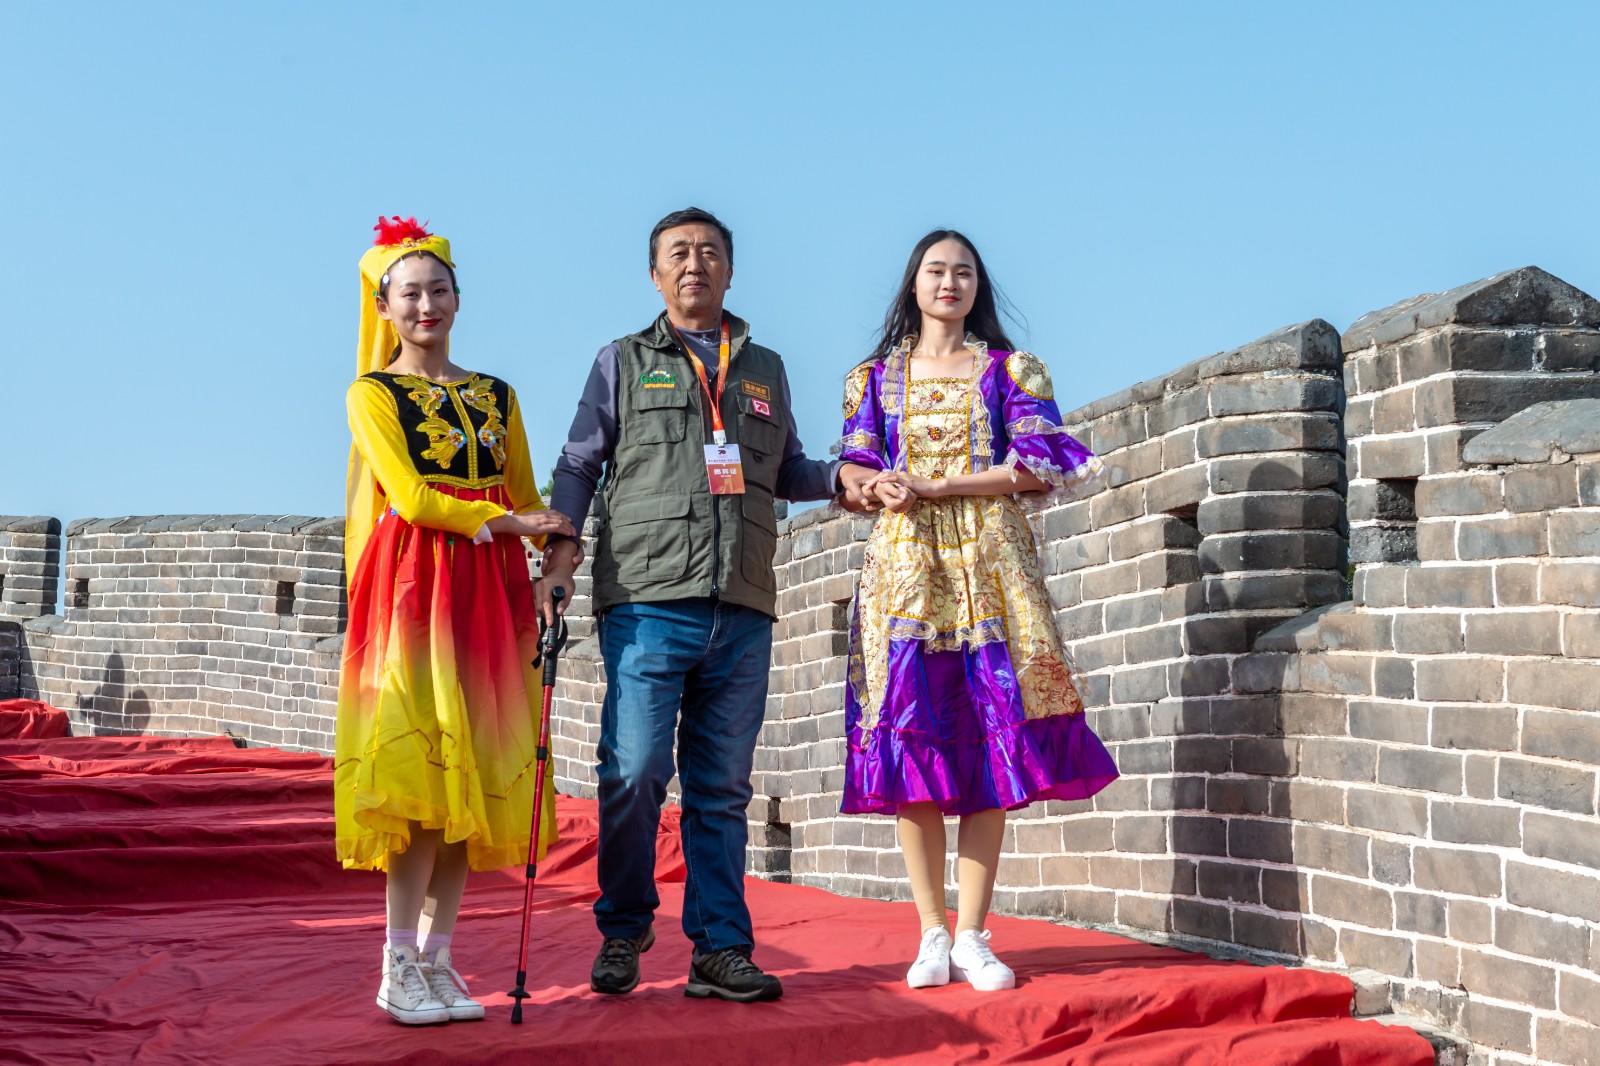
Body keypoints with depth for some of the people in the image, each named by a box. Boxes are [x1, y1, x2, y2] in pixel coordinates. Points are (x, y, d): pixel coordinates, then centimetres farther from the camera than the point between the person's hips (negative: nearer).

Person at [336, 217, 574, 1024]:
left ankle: (437, 957, 7)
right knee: (423, 763, -12)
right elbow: (409, 495, -7)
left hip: (489, 593, 5)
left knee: (475, 770, 1)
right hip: (413, 585, -5)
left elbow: (527, 499, 17)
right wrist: (505, 521, -7)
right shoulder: (372, 394, 5)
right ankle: (399, 967, -5)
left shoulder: (497, 397, 19)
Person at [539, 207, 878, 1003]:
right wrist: (561, 545, -4)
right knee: (632, 774, -7)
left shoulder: (765, 369, 21)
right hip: (646, 601, -2)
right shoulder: (623, 362, 14)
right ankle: (622, 932, 11)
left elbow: (785, 469, 26)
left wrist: (837, 477, 6)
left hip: (741, 610, 3)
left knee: (721, 786, 4)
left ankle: (721, 949, 10)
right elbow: (578, 464, 11)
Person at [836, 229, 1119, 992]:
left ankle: (972, 935, -3)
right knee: (909, 731, -7)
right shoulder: (874, 377, 16)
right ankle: (932, 934, -1)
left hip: (990, 562, -1)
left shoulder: (1011, 370, 12)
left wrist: (935, 486, -10)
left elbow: (1039, 464, -1)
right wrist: (879, 487, -14)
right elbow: (854, 469, 10)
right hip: (904, 564, 1)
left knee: (990, 734, -7)